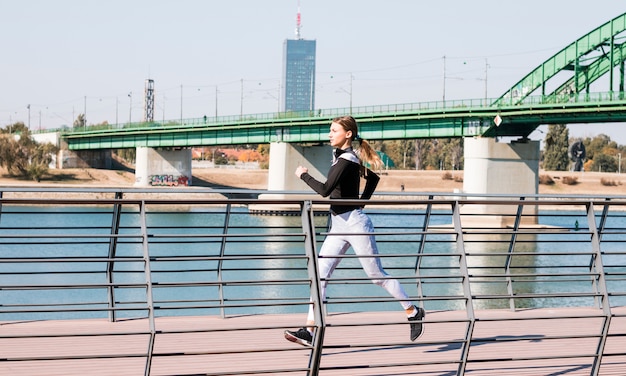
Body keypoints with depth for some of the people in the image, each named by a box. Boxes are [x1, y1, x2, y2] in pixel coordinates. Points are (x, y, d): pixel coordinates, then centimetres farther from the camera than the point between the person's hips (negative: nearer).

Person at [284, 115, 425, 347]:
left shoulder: (345, 160, -17)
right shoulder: (339, 156, 12)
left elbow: (324, 190, -26)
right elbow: (373, 177, 24)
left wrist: (303, 175, -12)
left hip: (354, 223, -9)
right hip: (338, 226, 9)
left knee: (376, 275, 2)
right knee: (320, 274, -2)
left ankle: (413, 313, 19)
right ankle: (309, 331, -5)